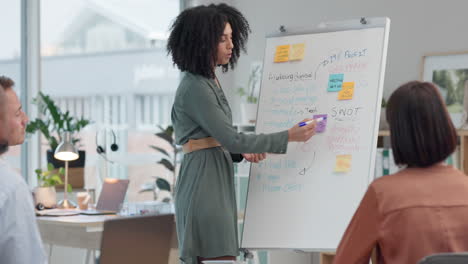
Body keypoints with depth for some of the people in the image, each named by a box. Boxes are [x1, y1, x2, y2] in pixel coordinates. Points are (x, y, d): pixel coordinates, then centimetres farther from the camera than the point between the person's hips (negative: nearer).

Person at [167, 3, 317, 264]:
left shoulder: (209, 81, 15)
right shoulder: (195, 88, -15)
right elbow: (233, 139, -18)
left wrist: (243, 152, 6)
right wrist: (289, 137, -17)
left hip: (216, 181, 10)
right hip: (204, 181, -10)